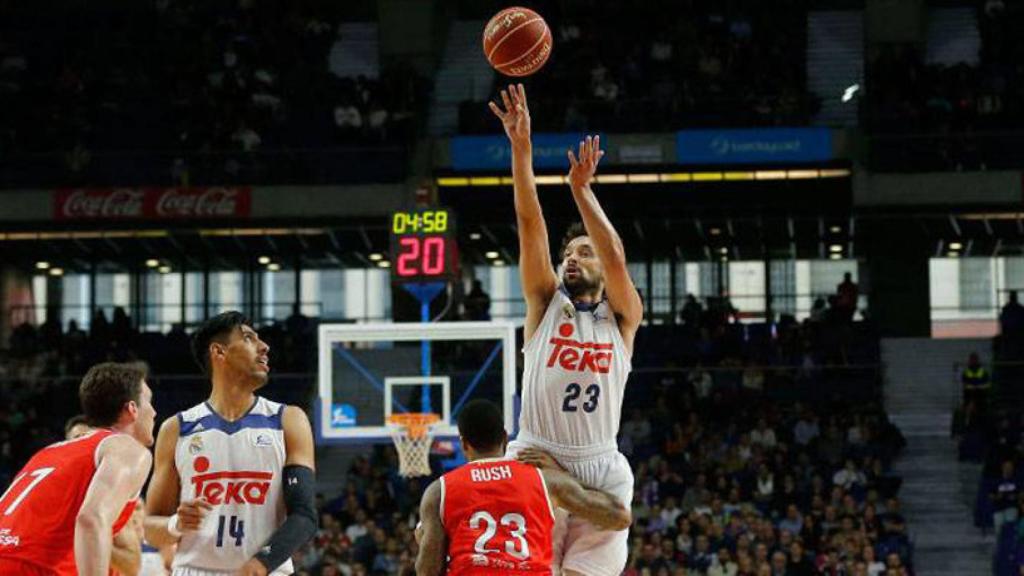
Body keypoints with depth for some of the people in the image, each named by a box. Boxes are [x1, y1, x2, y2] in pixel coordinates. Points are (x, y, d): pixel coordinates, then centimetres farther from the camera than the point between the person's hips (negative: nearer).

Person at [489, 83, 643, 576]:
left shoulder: (622, 317, 11)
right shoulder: (545, 302, 13)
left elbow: (616, 258, -8)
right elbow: (531, 226, 2)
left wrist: (580, 188, -13)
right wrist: (521, 148, -9)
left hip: (601, 470, 0)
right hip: (535, 462, 0)